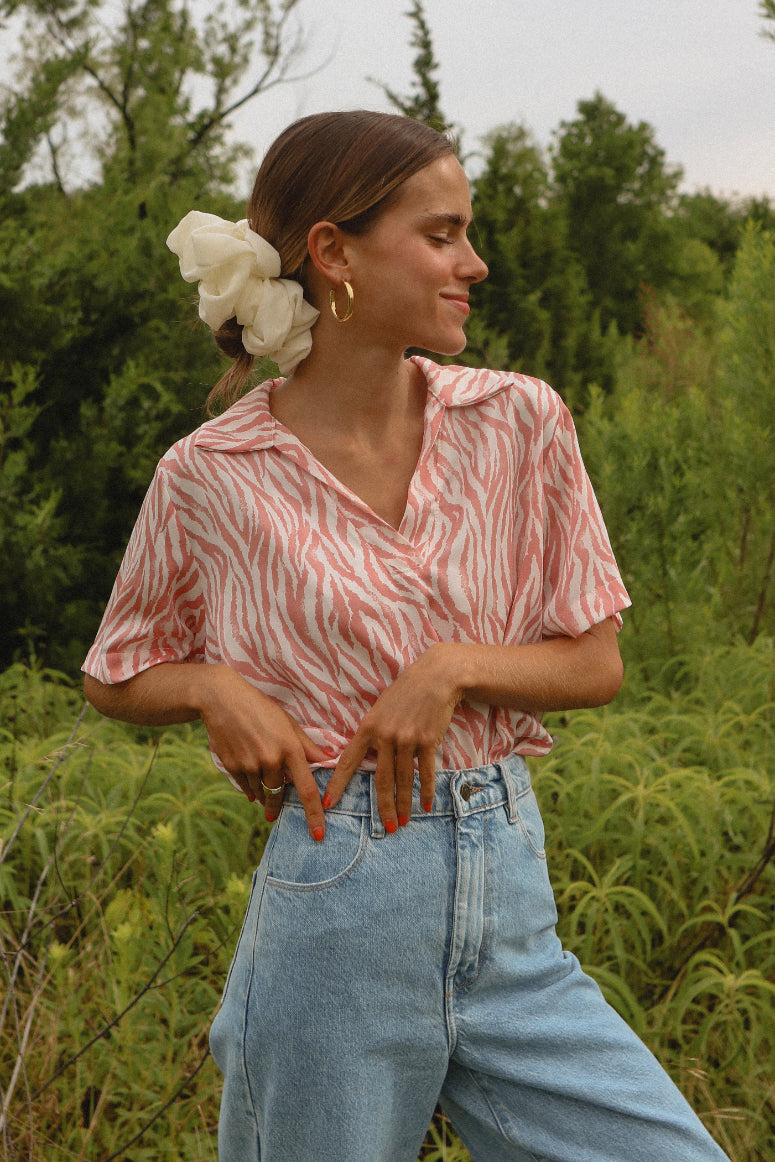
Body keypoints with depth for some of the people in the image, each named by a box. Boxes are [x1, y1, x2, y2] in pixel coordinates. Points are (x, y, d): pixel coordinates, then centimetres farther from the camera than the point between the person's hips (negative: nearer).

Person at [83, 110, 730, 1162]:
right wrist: (214, 686, -12)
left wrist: (455, 666, -13)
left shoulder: (520, 424, 0)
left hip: (512, 891, 3)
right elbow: (117, 678, 9)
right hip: (334, 905, -3)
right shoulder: (211, 476, -5)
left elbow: (596, 662, 6)